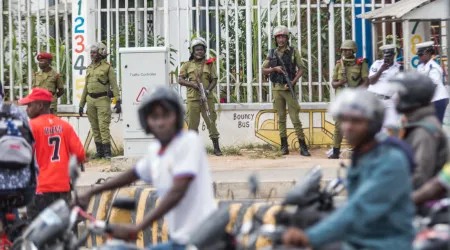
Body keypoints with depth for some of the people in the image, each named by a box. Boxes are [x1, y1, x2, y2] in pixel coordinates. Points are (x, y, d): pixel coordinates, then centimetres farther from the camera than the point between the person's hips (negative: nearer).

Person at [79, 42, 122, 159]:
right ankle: (99, 151, 11)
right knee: (95, 127, 6)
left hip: (103, 100, -6)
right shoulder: (90, 68, 16)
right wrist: (81, 104, 18)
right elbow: (86, 87, 20)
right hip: (90, 100, 6)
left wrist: (118, 102, -15)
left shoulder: (107, 67, -3)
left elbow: (114, 86, -7)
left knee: (103, 126, -12)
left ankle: (107, 152, -11)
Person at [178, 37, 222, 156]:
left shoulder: (209, 64, 9)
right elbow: (180, 80, 4)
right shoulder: (187, 65, 9)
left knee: (211, 121, -2)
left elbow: (214, 80, 7)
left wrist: (208, 90, -12)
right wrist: (193, 84, -12)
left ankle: (216, 147, 2)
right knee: (192, 123, 2)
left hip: (207, 98, 0)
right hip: (193, 98, 0)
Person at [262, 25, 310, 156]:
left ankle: (303, 147, -7)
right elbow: (264, 70, 10)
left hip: (289, 88, -3)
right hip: (276, 88, 3)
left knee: (295, 118, -7)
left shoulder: (293, 52, 2)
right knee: (281, 118, 6)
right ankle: (284, 146, 10)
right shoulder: (272, 53, 10)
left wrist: (293, 82, -14)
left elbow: (300, 69, 1)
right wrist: (275, 68, -8)